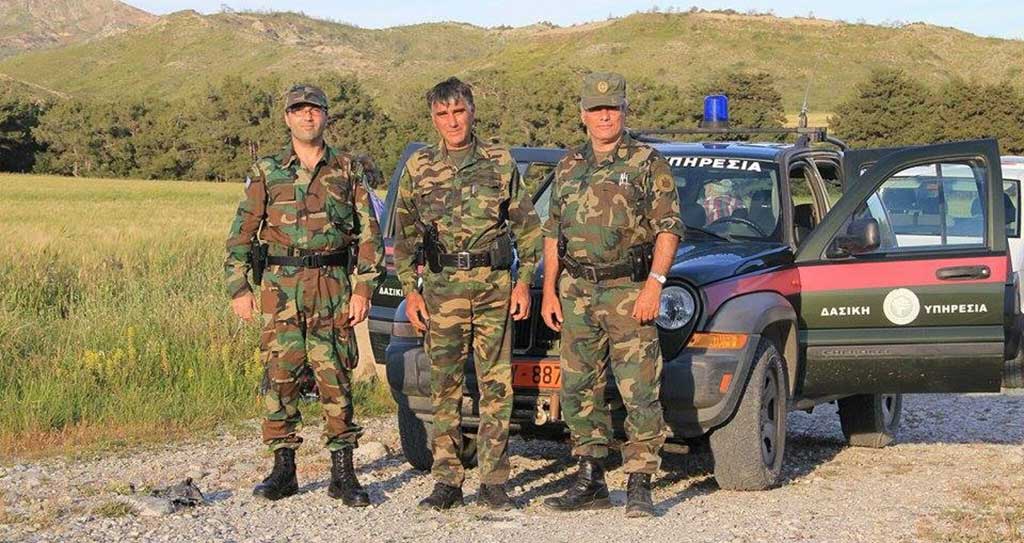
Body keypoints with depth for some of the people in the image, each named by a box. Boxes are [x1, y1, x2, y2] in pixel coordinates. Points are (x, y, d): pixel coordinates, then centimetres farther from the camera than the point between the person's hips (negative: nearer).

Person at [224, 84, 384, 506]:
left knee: (335, 376, -3)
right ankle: (283, 469, 11)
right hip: (281, 285, 1)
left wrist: (363, 287, -3)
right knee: (280, 375, 1)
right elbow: (241, 233, 7)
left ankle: (343, 474, 3)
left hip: (333, 285, -1)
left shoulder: (349, 170, 7)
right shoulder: (266, 172, 8)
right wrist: (238, 287, -1)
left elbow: (369, 232, 6)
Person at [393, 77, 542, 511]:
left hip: (494, 284, -1)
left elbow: (526, 225, 8)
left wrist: (524, 281, 1)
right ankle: (447, 481, 8)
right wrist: (410, 291, 4)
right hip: (442, 286, 1)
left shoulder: (500, 162, 5)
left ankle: (493, 482, 6)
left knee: (497, 385, 0)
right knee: (445, 386, 2)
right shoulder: (419, 167, 8)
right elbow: (405, 235, 11)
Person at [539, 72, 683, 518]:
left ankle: (639, 486, -3)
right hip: (576, 293, 5)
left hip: (629, 292, -5)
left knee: (640, 392, -8)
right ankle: (589, 483, 18)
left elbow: (668, 229, -5)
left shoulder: (647, 163, 0)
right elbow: (553, 233, 18)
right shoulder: (569, 167, 15)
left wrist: (654, 284, -15)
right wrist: (549, 292, 10)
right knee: (579, 392, 8)